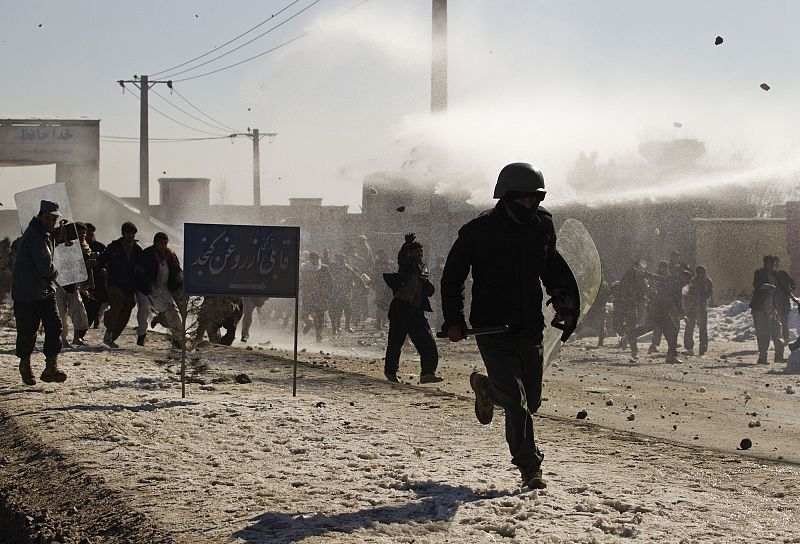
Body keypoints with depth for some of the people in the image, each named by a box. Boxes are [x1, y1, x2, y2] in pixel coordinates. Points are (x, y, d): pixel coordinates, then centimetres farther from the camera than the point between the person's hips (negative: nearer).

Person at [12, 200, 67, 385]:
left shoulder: (46, 235, 13)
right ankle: (25, 366, 24)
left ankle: (51, 368, -9)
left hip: (45, 290, 9)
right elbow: (46, 266, -22)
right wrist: (54, 273, -3)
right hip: (27, 293, -9)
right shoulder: (35, 236, -18)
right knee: (28, 330, 4)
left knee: (54, 326, -6)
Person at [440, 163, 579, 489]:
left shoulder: (542, 226, 5)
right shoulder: (480, 231, -10)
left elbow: (551, 265, 23)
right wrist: (453, 320, -8)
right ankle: (530, 468, -2)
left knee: (531, 401, 11)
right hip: (492, 328, -5)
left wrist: (561, 296, 7)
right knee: (517, 401, -12)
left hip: (530, 327, 5)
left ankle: (486, 387, 41)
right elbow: (452, 276, -2)